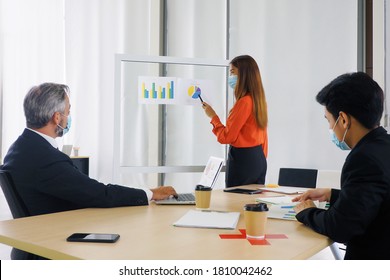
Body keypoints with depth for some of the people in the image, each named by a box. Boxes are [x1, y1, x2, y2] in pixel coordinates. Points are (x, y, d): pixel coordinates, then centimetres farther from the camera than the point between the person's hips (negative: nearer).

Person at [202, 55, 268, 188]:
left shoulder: (244, 102, -18)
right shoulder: (258, 99, 8)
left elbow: (226, 137, -16)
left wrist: (213, 116, -4)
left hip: (242, 159, -9)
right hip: (259, 158, 9)